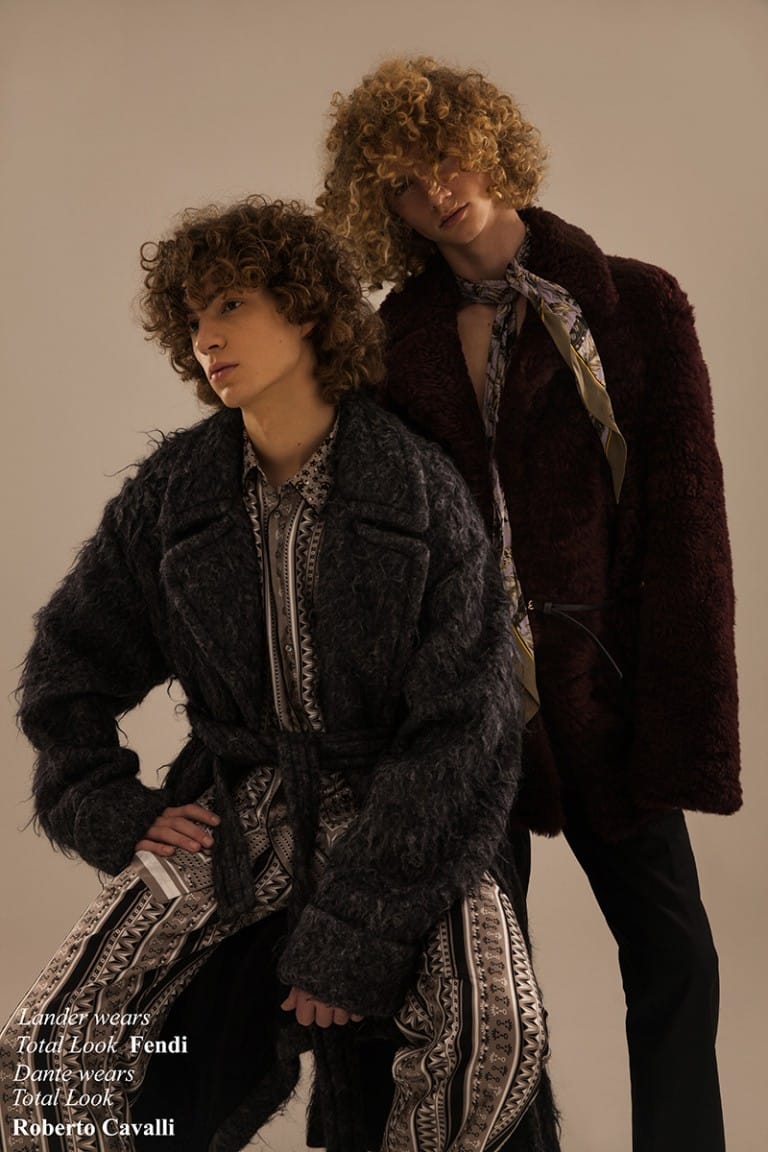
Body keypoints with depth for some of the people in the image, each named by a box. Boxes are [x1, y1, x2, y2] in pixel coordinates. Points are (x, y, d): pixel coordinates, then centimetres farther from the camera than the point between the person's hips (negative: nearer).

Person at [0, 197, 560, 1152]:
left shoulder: (420, 491, -7)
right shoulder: (172, 490, 2)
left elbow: (462, 725, -11)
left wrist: (356, 933, -16)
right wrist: (110, 811, -2)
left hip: (402, 812, -2)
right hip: (233, 809, 2)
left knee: (494, 1033, -28)